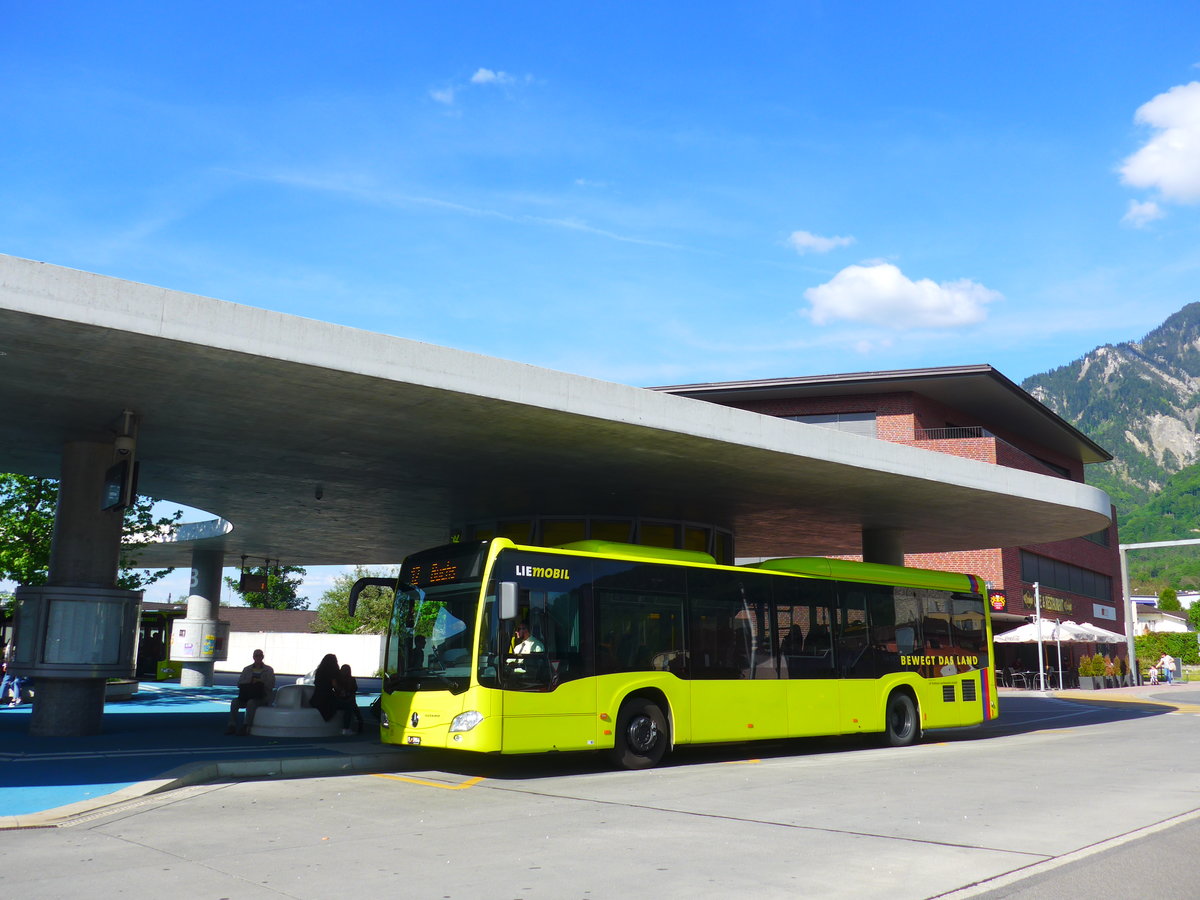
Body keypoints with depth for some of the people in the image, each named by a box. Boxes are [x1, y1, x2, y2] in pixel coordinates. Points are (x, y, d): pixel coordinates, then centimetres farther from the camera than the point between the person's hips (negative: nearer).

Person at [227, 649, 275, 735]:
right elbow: (239, 683, 7)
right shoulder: (247, 669, 17)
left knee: (251, 702, -36)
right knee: (234, 701, -24)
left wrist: (260, 683, -18)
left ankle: (246, 727, -38)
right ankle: (232, 725, -23)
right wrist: (250, 682, -12)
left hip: (262, 697, -4)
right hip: (247, 695, 4)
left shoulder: (268, 670, 8)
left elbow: (271, 685, -3)